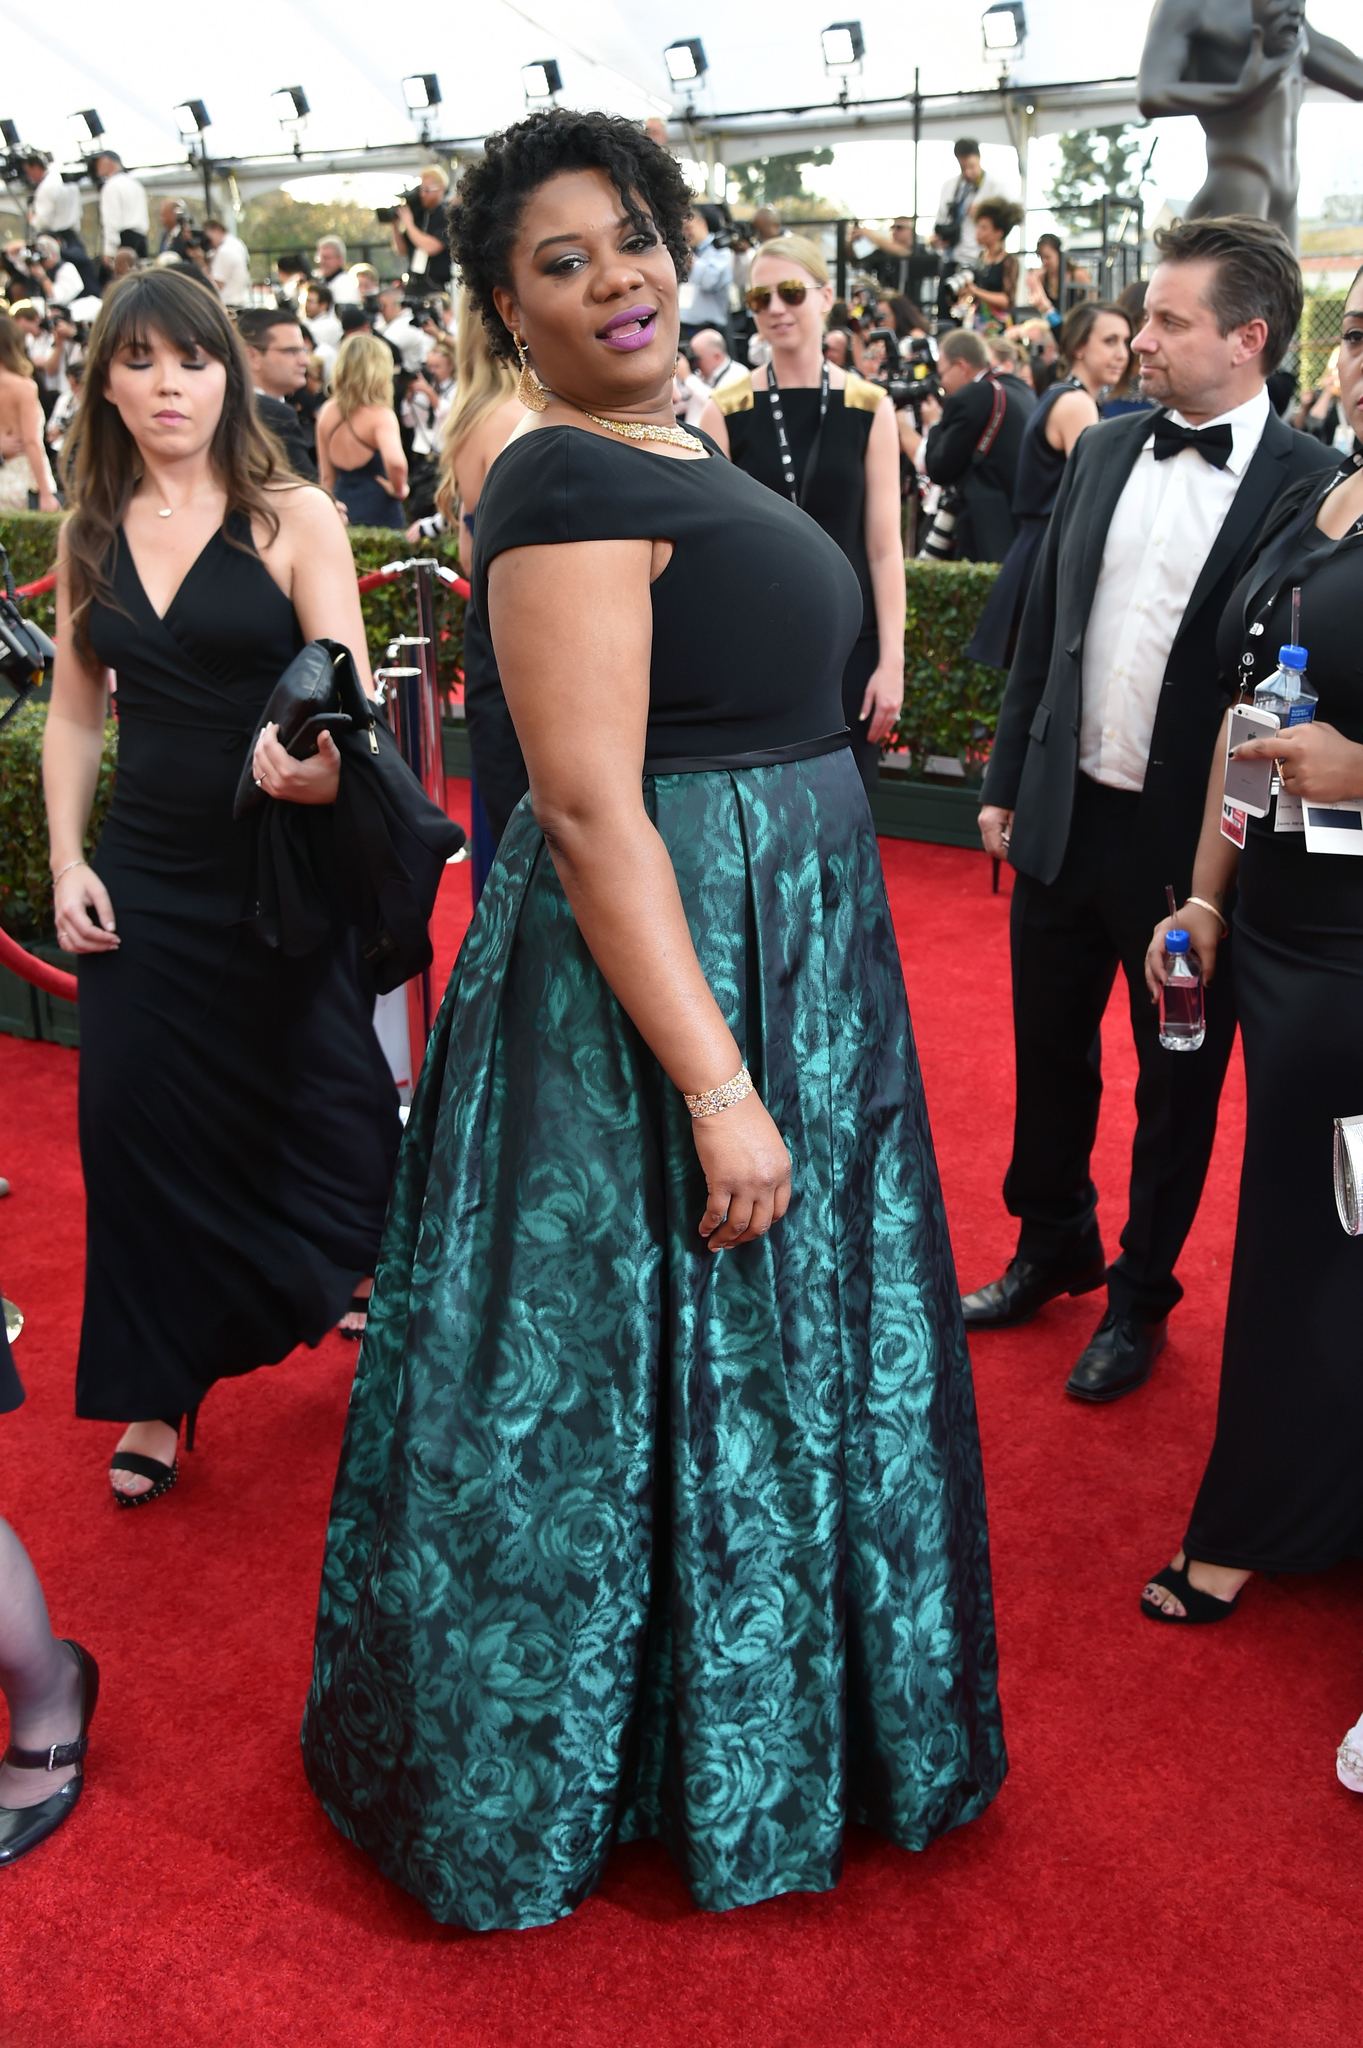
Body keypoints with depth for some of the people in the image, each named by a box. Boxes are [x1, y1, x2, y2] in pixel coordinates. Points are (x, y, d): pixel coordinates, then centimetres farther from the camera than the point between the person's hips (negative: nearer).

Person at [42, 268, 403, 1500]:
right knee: (140, 1124, 5)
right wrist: (66, 863, 2)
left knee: (324, 1102, 7)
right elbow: (74, 715, 12)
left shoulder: (294, 519, -6)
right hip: (143, 881, 4)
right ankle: (158, 1395, 23)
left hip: (286, 871, -3)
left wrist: (322, 762, -35)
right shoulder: (90, 534, 6)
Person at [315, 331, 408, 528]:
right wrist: (399, 489, -12)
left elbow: (327, 476, 11)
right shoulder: (379, 415, -14)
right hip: (379, 515, -6)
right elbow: (395, 462, -32)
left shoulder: (327, 412, 5)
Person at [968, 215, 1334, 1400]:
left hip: (1194, 841, -5)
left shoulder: (1309, 486, -12)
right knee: (1048, 1053, 17)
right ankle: (1052, 1248, 40)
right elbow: (1045, 626, 10)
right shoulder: (1104, 451, 4)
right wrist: (1008, 781, 9)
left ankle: (1142, 1292, 32)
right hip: (1065, 814, 5)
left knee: (1178, 1082, 12)